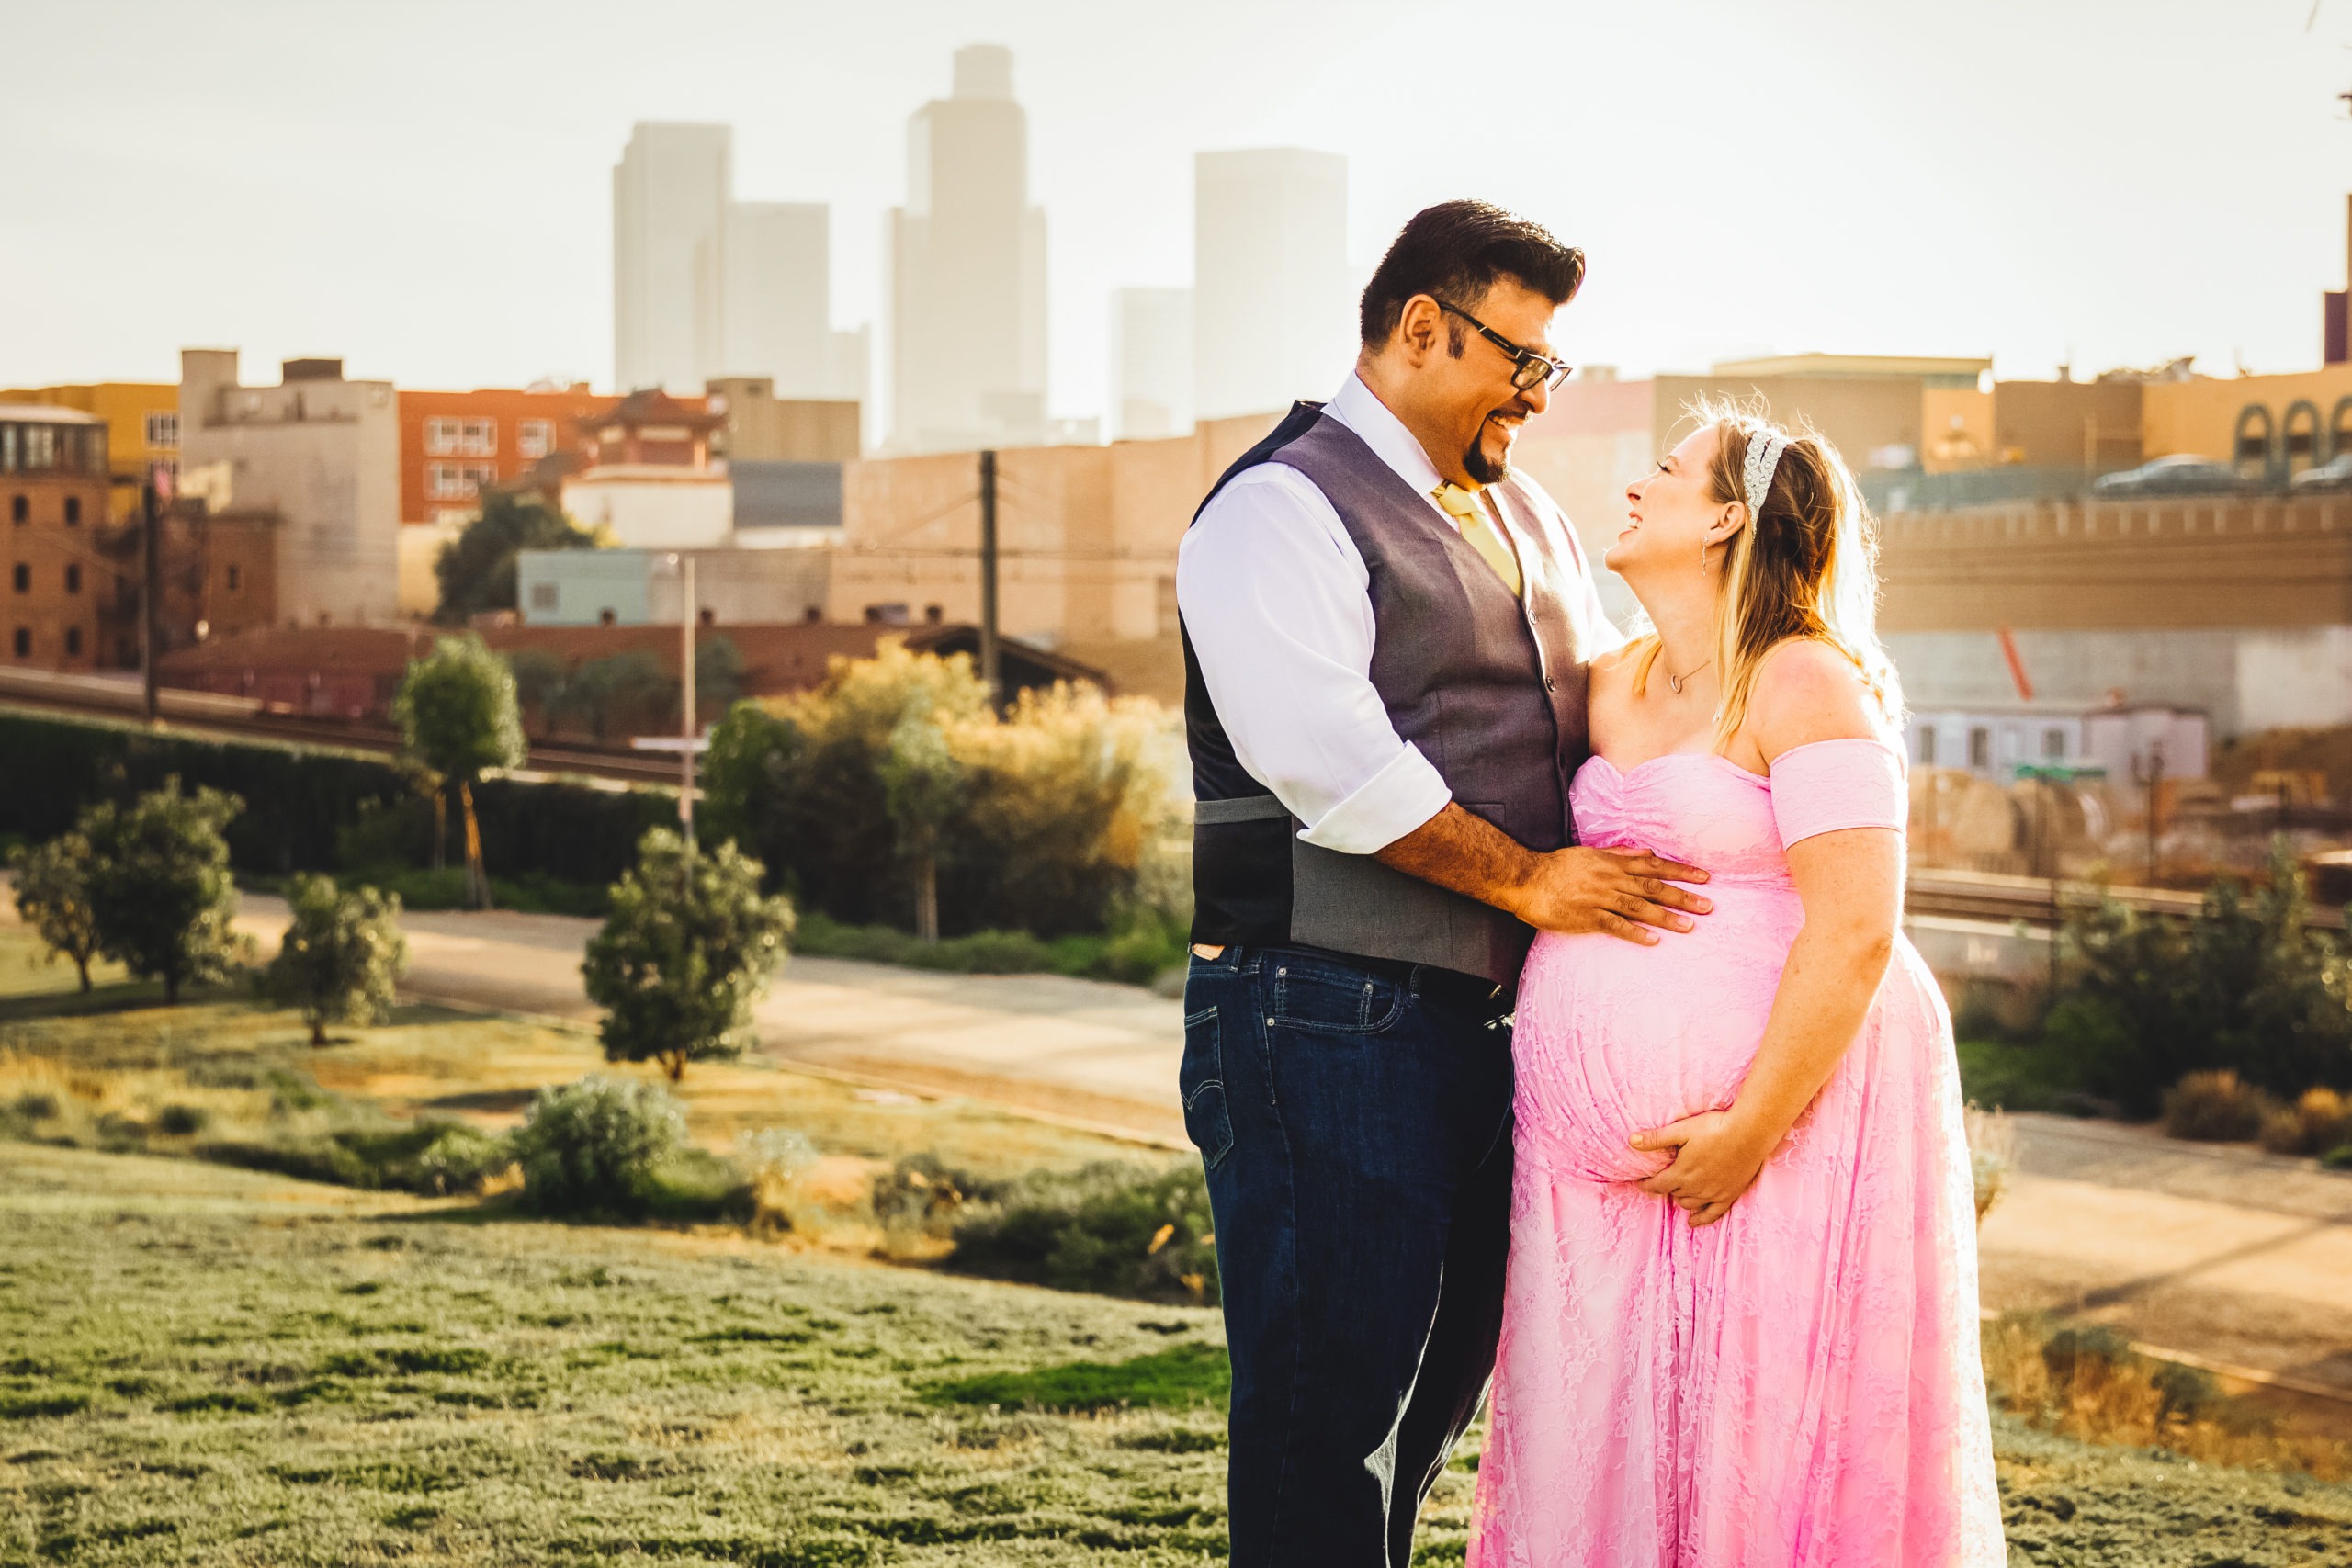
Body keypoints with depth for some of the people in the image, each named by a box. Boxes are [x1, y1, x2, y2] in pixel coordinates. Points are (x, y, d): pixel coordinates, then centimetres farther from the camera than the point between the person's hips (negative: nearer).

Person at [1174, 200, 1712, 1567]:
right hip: (1332, 1023, -9)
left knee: (1436, 1389, 15)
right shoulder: (1282, 508, -9)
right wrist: (1524, 878, -15)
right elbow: (1328, 757, -19)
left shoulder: (1527, 520, 19)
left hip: (1486, 1024, 9)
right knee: (1329, 1402, -5)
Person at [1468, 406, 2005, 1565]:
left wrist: (1751, 1129, -20)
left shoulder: (1804, 683, -10)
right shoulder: (1613, 687, 15)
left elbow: (1856, 929, -17)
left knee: (1755, 1454, -2)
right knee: (1603, 1461, 9)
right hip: (1605, 1152, 8)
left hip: (1776, 1119, -7)